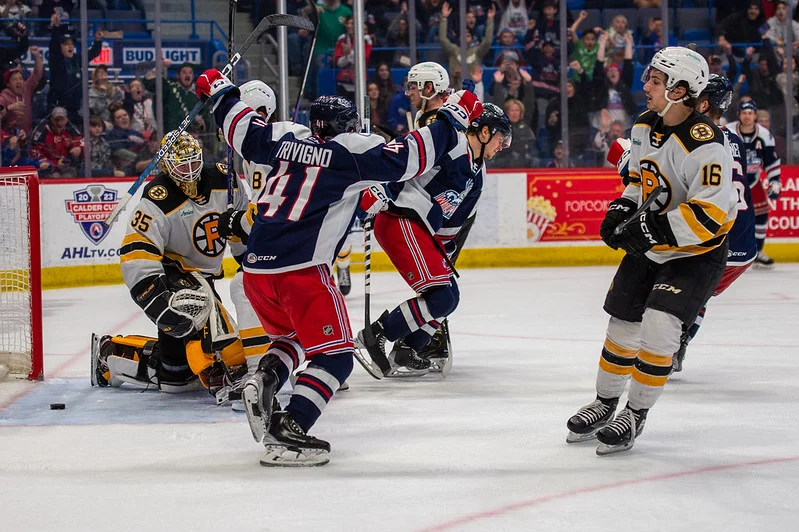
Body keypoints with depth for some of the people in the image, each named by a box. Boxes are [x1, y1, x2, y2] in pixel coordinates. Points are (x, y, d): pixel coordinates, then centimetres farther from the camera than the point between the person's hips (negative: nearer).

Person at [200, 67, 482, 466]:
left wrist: (219, 91, 45)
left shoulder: (287, 139, 15)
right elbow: (409, 157, -5)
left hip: (255, 269, 7)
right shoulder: (353, 151, 1)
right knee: (335, 355, 0)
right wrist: (452, 118, 5)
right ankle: (286, 432, -16)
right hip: (302, 270, -7)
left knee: (291, 337, 30)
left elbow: (241, 129, 27)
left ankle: (264, 381, 3)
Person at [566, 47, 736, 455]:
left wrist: (653, 229, -32)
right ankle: (605, 403, 31)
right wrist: (623, 210, 0)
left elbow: (710, 213, -32)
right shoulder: (646, 127, -1)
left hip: (696, 253, -8)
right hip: (649, 248, 8)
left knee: (658, 326, -19)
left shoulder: (704, 143, -28)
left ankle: (635, 413, -3)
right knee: (623, 324, 11)